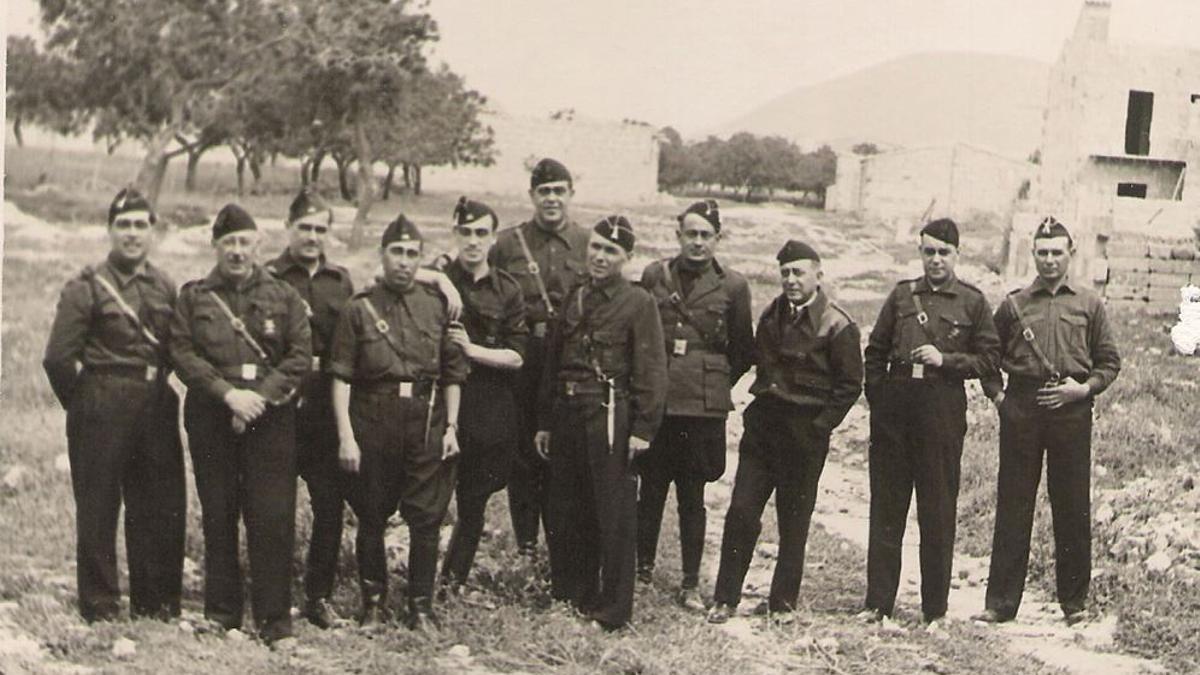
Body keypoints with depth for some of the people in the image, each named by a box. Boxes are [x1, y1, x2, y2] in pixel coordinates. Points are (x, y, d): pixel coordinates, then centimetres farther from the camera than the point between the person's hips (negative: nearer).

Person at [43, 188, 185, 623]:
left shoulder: (165, 287, 10)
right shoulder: (86, 288, -7)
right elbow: (58, 359, -10)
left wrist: (161, 389, 9)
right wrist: (81, 403, -2)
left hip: (156, 406, 5)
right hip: (102, 411, -5)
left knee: (163, 506, 8)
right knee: (98, 509, 2)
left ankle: (155, 600, 21)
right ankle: (100, 605, 12)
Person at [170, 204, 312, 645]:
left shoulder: (283, 297, 8)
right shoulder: (193, 297, 8)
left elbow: (301, 357, 1)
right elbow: (182, 353, -1)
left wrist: (260, 397, -11)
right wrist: (227, 393, -13)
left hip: (271, 418, -1)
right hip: (211, 420, 1)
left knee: (273, 519, -4)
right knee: (218, 517, 6)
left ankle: (275, 618, 2)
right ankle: (222, 614, 17)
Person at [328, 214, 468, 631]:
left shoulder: (438, 306, 8)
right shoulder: (358, 309, 2)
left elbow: (454, 373, 10)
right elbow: (342, 377, -2)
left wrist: (451, 427, 3)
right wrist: (345, 436, -8)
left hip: (427, 423, 1)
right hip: (372, 423, -1)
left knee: (426, 518, 2)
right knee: (371, 518, 7)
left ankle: (421, 606, 13)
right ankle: (373, 602, 22)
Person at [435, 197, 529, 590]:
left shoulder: (507, 290, 4)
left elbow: (516, 357, 0)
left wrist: (473, 350, -13)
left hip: (491, 413, 3)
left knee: (474, 503, 12)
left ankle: (454, 581, 27)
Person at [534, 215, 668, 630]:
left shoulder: (639, 303, -5)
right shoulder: (574, 299, 12)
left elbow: (651, 371, -8)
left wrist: (643, 429, -13)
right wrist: (544, 422, 15)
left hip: (610, 416, -6)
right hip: (566, 414, 6)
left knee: (614, 515, -1)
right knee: (564, 510, 13)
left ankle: (612, 609, 8)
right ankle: (568, 593, 28)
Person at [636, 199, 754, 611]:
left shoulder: (732, 286, 3)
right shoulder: (654, 276, 6)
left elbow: (743, 351, 11)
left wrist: (716, 385, 8)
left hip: (703, 406, -1)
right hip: (653, 401, 1)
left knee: (692, 496, 4)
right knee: (650, 488, 6)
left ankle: (690, 583, 13)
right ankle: (642, 566, 21)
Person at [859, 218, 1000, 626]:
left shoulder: (972, 302, 5)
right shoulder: (902, 295, 12)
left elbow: (989, 359, 3)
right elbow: (875, 351, 14)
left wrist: (946, 360, -11)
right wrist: (876, 397, 5)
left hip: (943, 411, -2)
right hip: (895, 406, 2)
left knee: (938, 511, 1)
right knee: (886, 507, 4)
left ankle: (936, 608, 11)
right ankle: (878, 603, 10)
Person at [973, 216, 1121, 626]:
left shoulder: (1089, 304, 8)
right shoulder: (1014, 304, 8)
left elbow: (1110, 362, 9)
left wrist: (1085, 388, -7)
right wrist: (996, 394, 3)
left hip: (1072, 411, 0)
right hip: (1021, 409, 0)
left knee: (1073, 508, 4)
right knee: (1012, 507, 2)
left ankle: (1074, 600, 16)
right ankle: (1001, 601, 8)